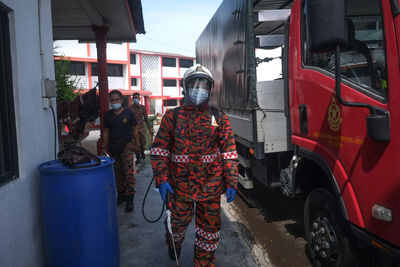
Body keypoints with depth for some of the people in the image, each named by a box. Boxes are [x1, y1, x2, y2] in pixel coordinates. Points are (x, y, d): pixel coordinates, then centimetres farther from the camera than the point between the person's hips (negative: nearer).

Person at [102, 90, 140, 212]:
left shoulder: (128, 113, -1)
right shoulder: (108, 115, 8)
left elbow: (134, 130, 2)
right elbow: (106, 132, 12)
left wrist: (136, 144, 1)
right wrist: (104, 147, 8)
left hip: (126, 145, -4)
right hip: (113, 146, 4)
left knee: (128, 172, -8)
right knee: (117, 172, 12)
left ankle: (129, 199, -5)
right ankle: (121, 194, 26)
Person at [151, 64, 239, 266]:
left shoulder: (219, 118, 2)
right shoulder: (172, 117, 0)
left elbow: (229, 151, 1)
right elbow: (159, 150, -1)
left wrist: (231, 182, -4)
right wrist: (161, 179, -9)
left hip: (211, 185, 1)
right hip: (180, 184, 0)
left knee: (209, 227, 12)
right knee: (178, 221, 17)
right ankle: (174, 242, 52)